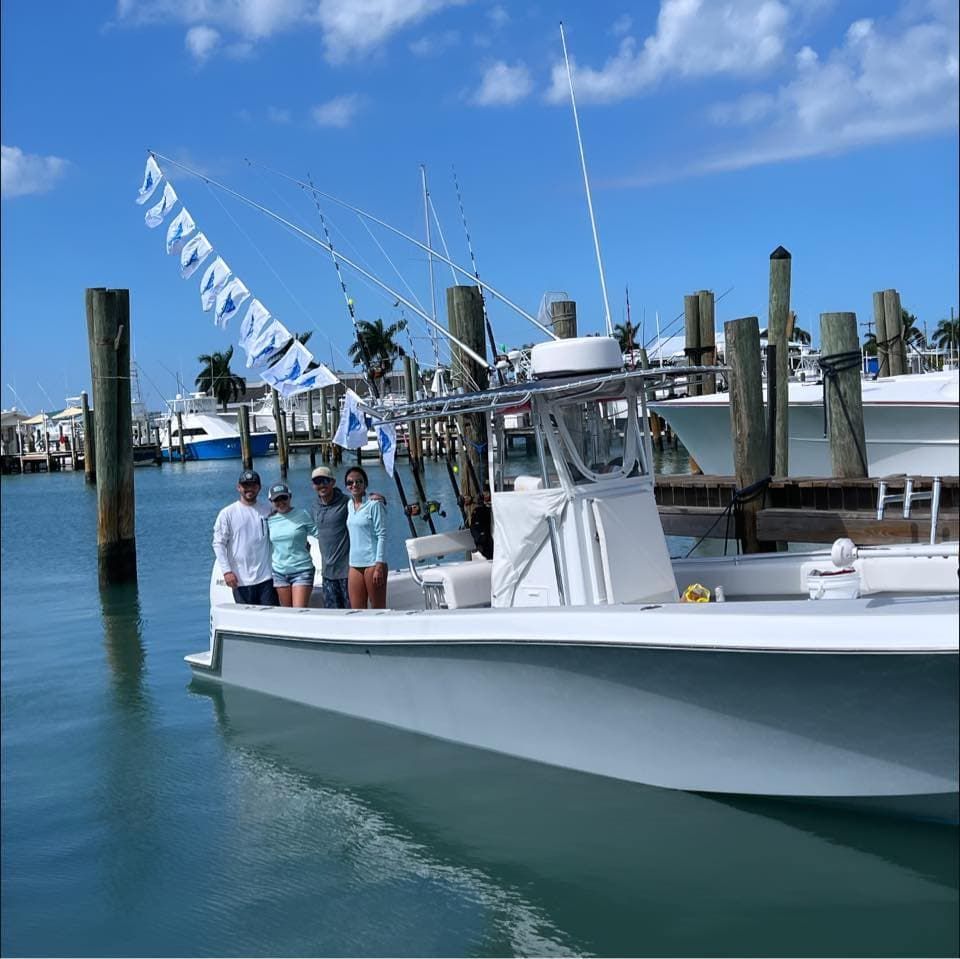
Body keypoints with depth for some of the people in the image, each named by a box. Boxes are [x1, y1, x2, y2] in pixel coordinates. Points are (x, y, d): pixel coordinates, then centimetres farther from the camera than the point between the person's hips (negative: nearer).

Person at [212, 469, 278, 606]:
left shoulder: (268, 511, 8)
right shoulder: (227, 513, 2)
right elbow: (218, 544, -1)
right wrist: (226, 571, -10)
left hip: (266, 578, 1)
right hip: (241, 580, -1)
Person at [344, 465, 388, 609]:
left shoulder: (374, 504, -7)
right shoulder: (349, 505, 11)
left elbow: (382, 535, -10)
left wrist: (379, 566, -16)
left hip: (372, 563, -6)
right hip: (355, 564, 6)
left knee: (378, 609, 1)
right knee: (357, 612, 5)